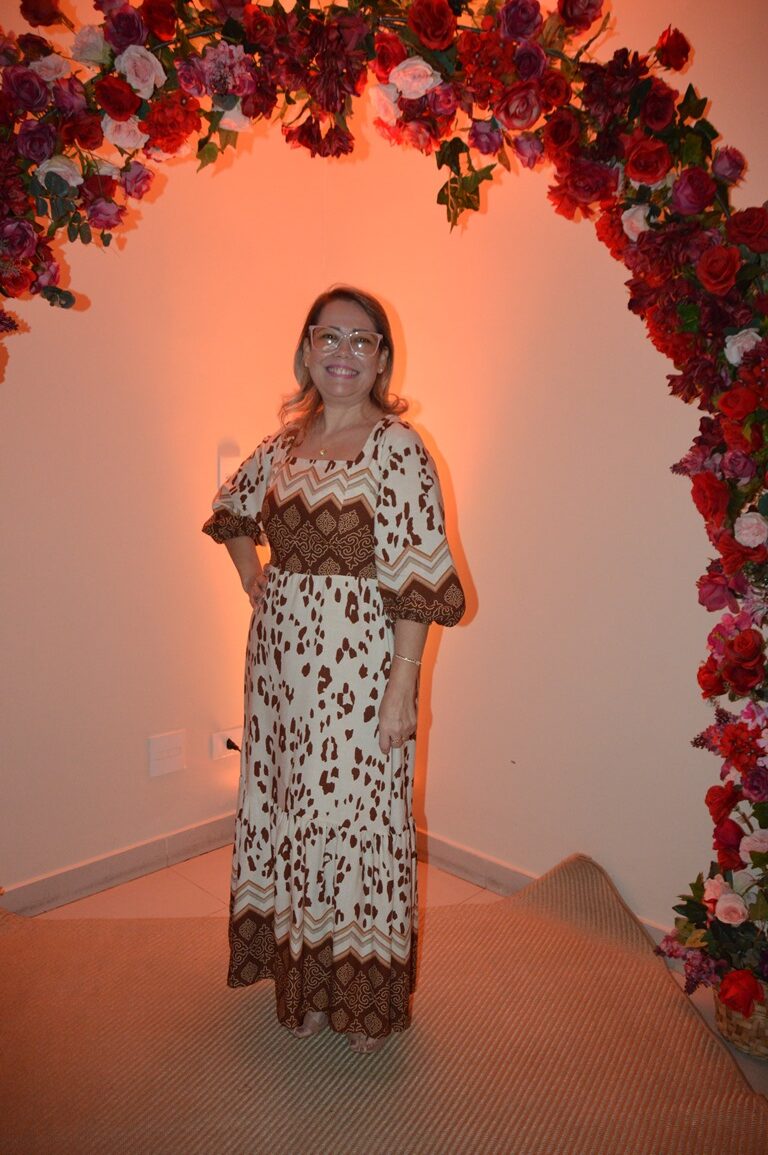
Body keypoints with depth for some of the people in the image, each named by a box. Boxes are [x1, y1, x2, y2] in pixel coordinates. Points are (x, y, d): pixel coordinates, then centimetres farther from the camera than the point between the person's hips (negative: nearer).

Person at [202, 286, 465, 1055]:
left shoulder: (397, 449, -11)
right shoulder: (286, 443, 7)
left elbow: (416, 581, -15)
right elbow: (232, 506, 27)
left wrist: (402, 689, -18)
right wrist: (250, 575, 12)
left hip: (357, 666, -6)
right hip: (279, 656, 6)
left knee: (354, 815, 4)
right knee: (289, 808, 15)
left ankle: (363, 997, 27)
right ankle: (304, 976, 37)